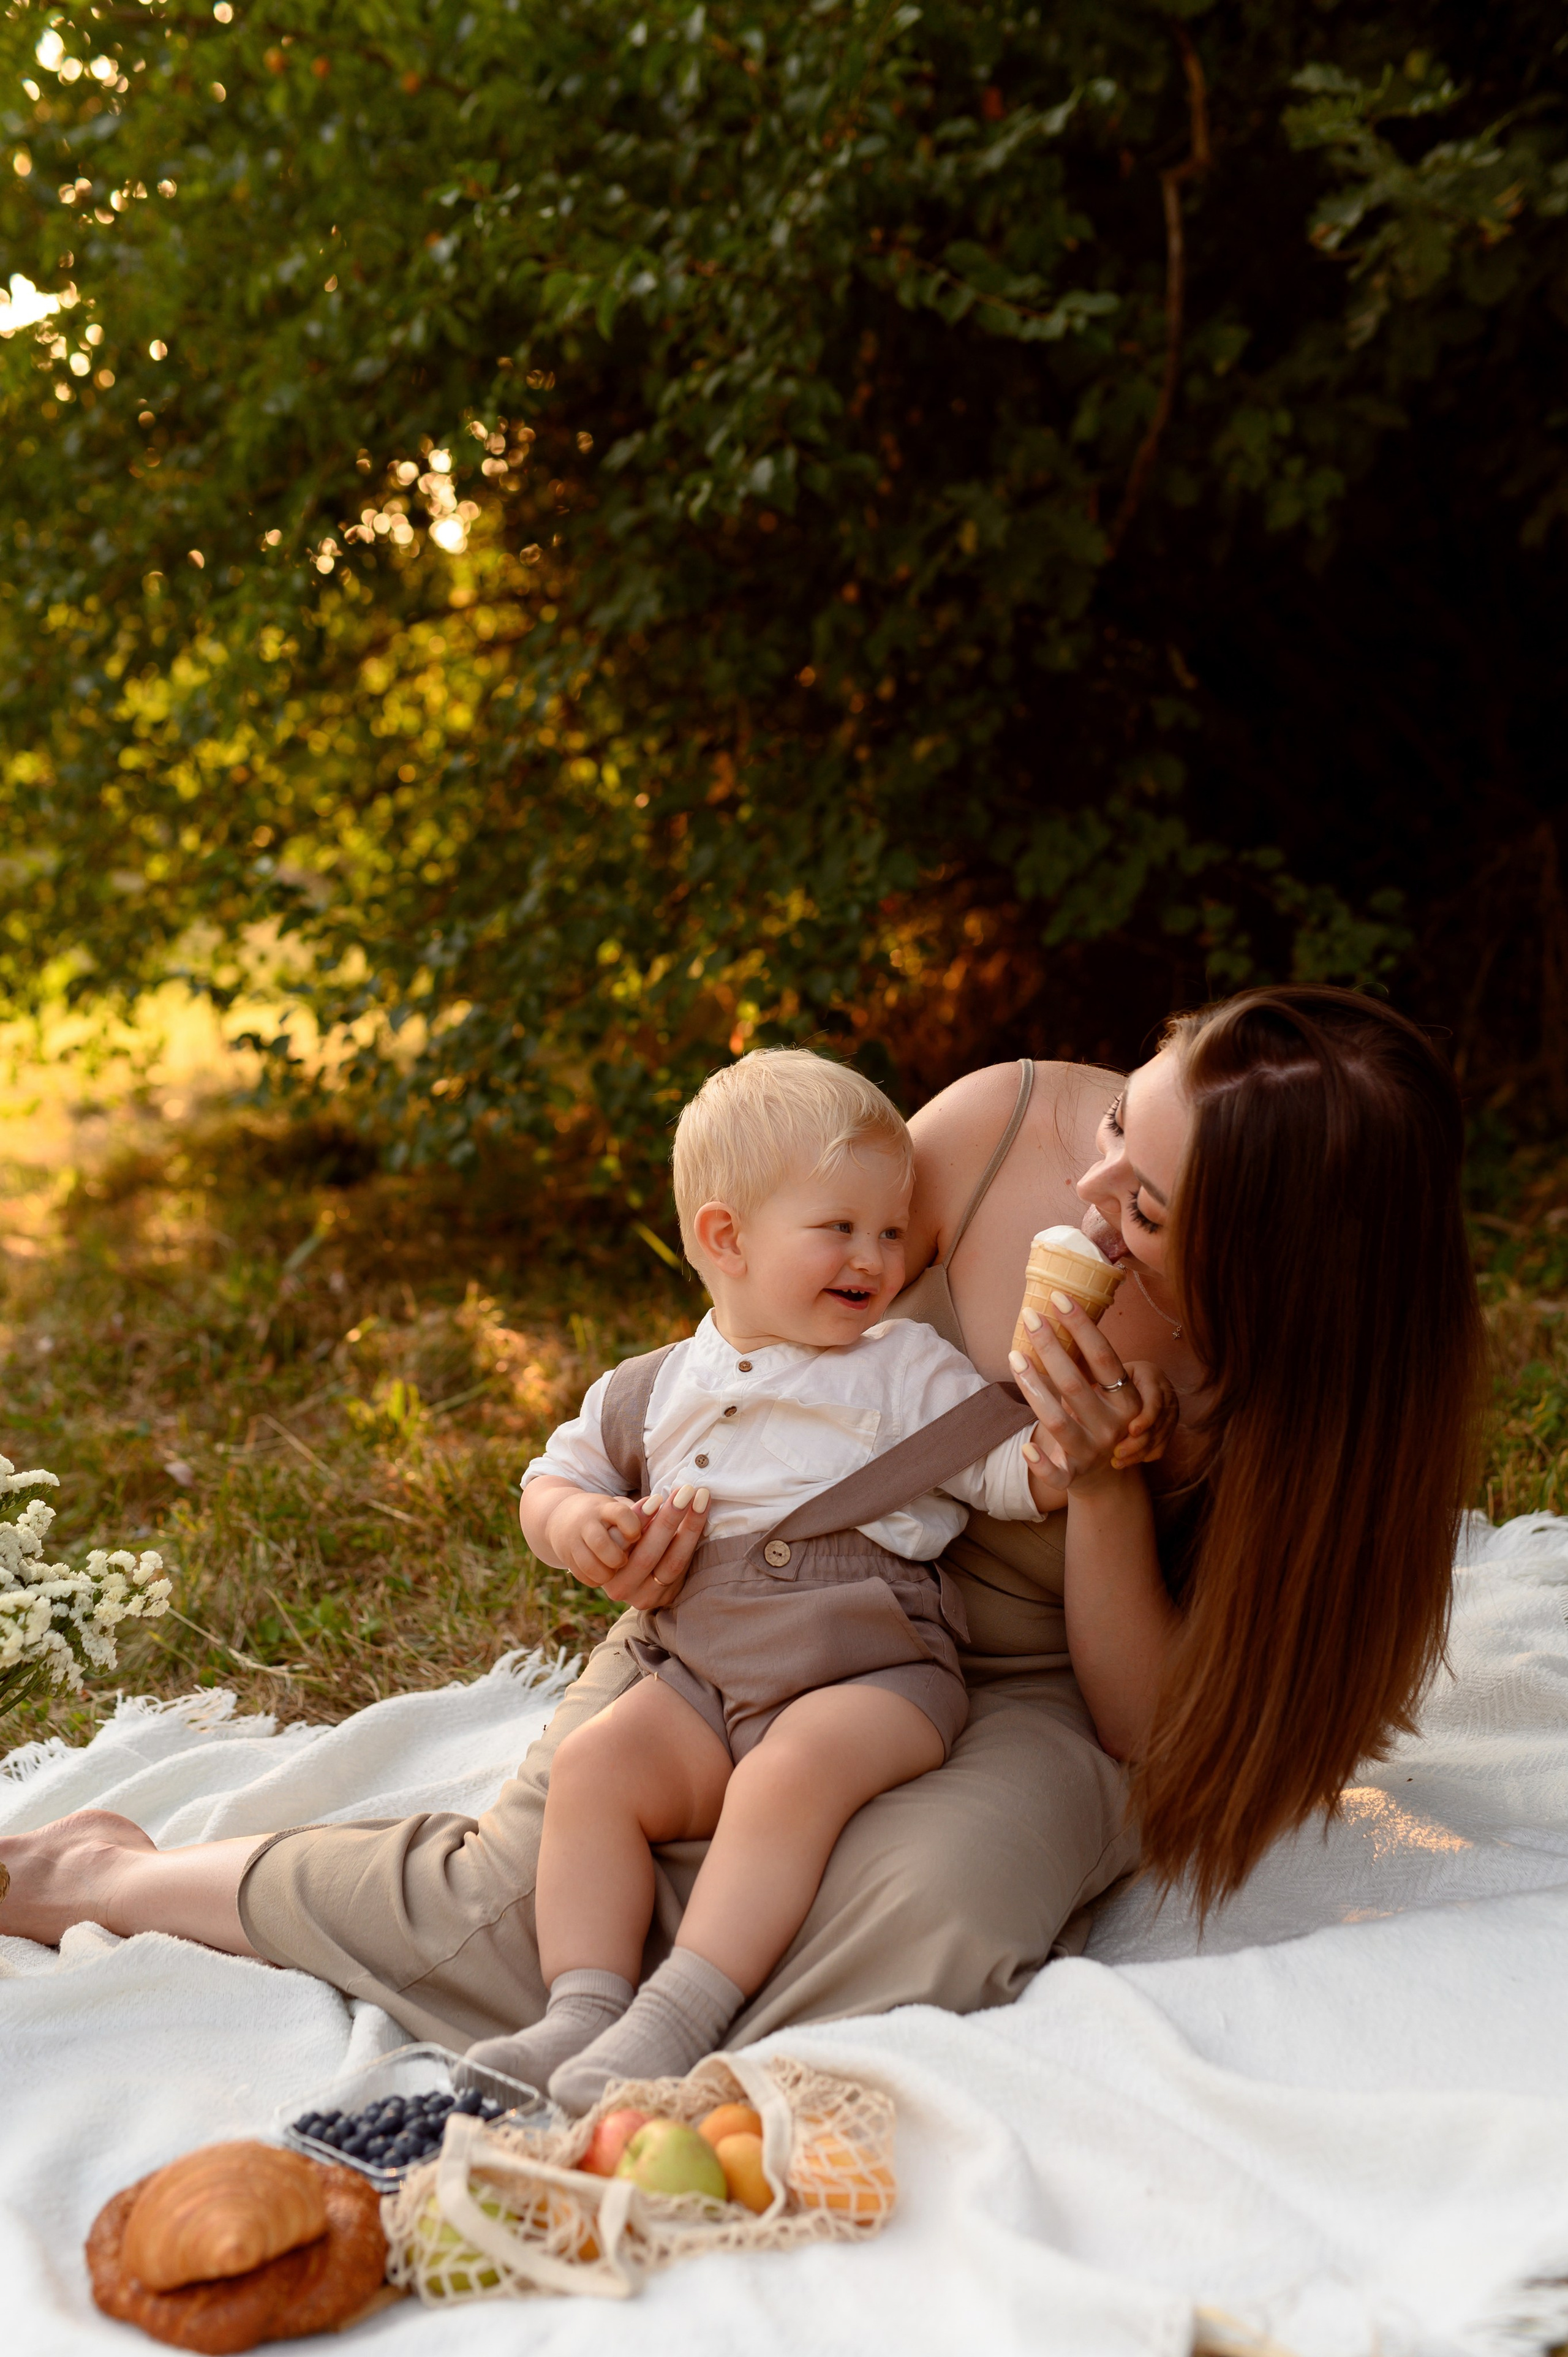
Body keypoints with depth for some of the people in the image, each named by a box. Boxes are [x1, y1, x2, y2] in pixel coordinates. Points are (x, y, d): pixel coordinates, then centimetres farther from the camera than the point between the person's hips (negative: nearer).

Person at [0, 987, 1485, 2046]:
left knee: (927, 1916, -36)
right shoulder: (1008, 1126, -19)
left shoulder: (1296, 1396, -21)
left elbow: (1159, 1736, -14)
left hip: (1024, 1698, -1)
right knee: (529, 1901, -17)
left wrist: (1101, 1501, -30)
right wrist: (664, 1497, -17)